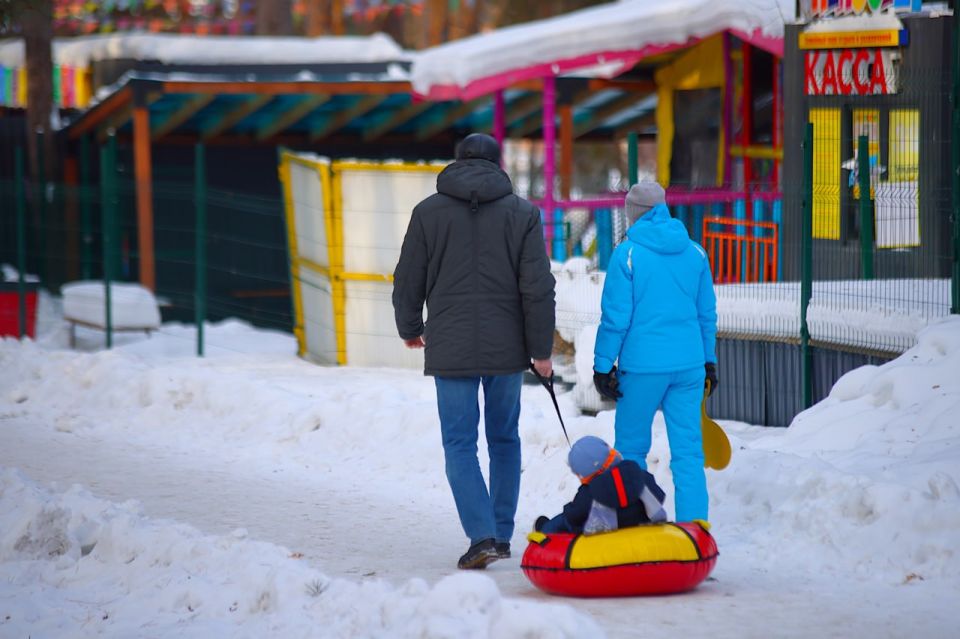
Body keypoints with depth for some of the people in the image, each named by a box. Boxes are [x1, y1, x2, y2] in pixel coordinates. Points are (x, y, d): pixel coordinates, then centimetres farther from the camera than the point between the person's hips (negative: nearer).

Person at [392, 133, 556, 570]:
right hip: (507, 349, 1)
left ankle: (483, 536, -12)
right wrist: (541, 349, 3)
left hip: (450, 349, -1)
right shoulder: (522, 213, 0)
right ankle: (502, 535, 19)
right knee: (505, 440, 16)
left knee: (460, 444, 2)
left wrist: (410, 329, 23)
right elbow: (538, 288, -4)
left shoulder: (428, 212, 0)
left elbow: (408, 281, 5)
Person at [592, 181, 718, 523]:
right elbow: (707, 313, 13)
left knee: (631, 447, 9)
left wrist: (603, 365, -1)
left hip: (642, 366, -4)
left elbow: (615, 317, -8)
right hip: (689, 365, 4)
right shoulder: (695, 252, 7)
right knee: (688, 450, 5)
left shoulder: (627, 253, -8)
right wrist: (709, 361, 22)